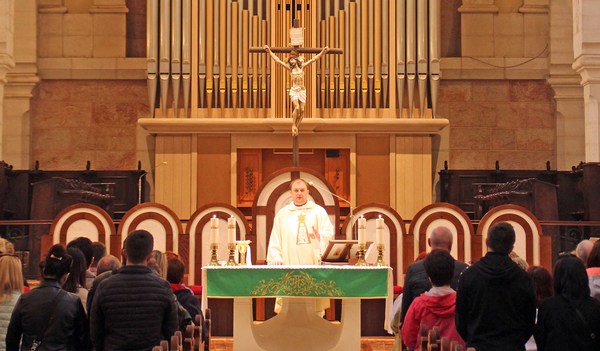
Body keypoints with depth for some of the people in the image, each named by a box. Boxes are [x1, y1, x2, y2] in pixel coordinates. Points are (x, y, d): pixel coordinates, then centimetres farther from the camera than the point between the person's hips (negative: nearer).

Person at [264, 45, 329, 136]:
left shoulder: (302, 66, 9)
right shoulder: (289, 68, 6)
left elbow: (313, 59, 9)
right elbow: (277, 60, 6)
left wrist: (322, 52, 5)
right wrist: (269, 51, 3)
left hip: (302, 90, 2)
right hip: (294, 90, -2)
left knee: (302, 110, -4)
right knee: (296, 107, -22)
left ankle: (296, 127, 10)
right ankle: (293, 125, -6)